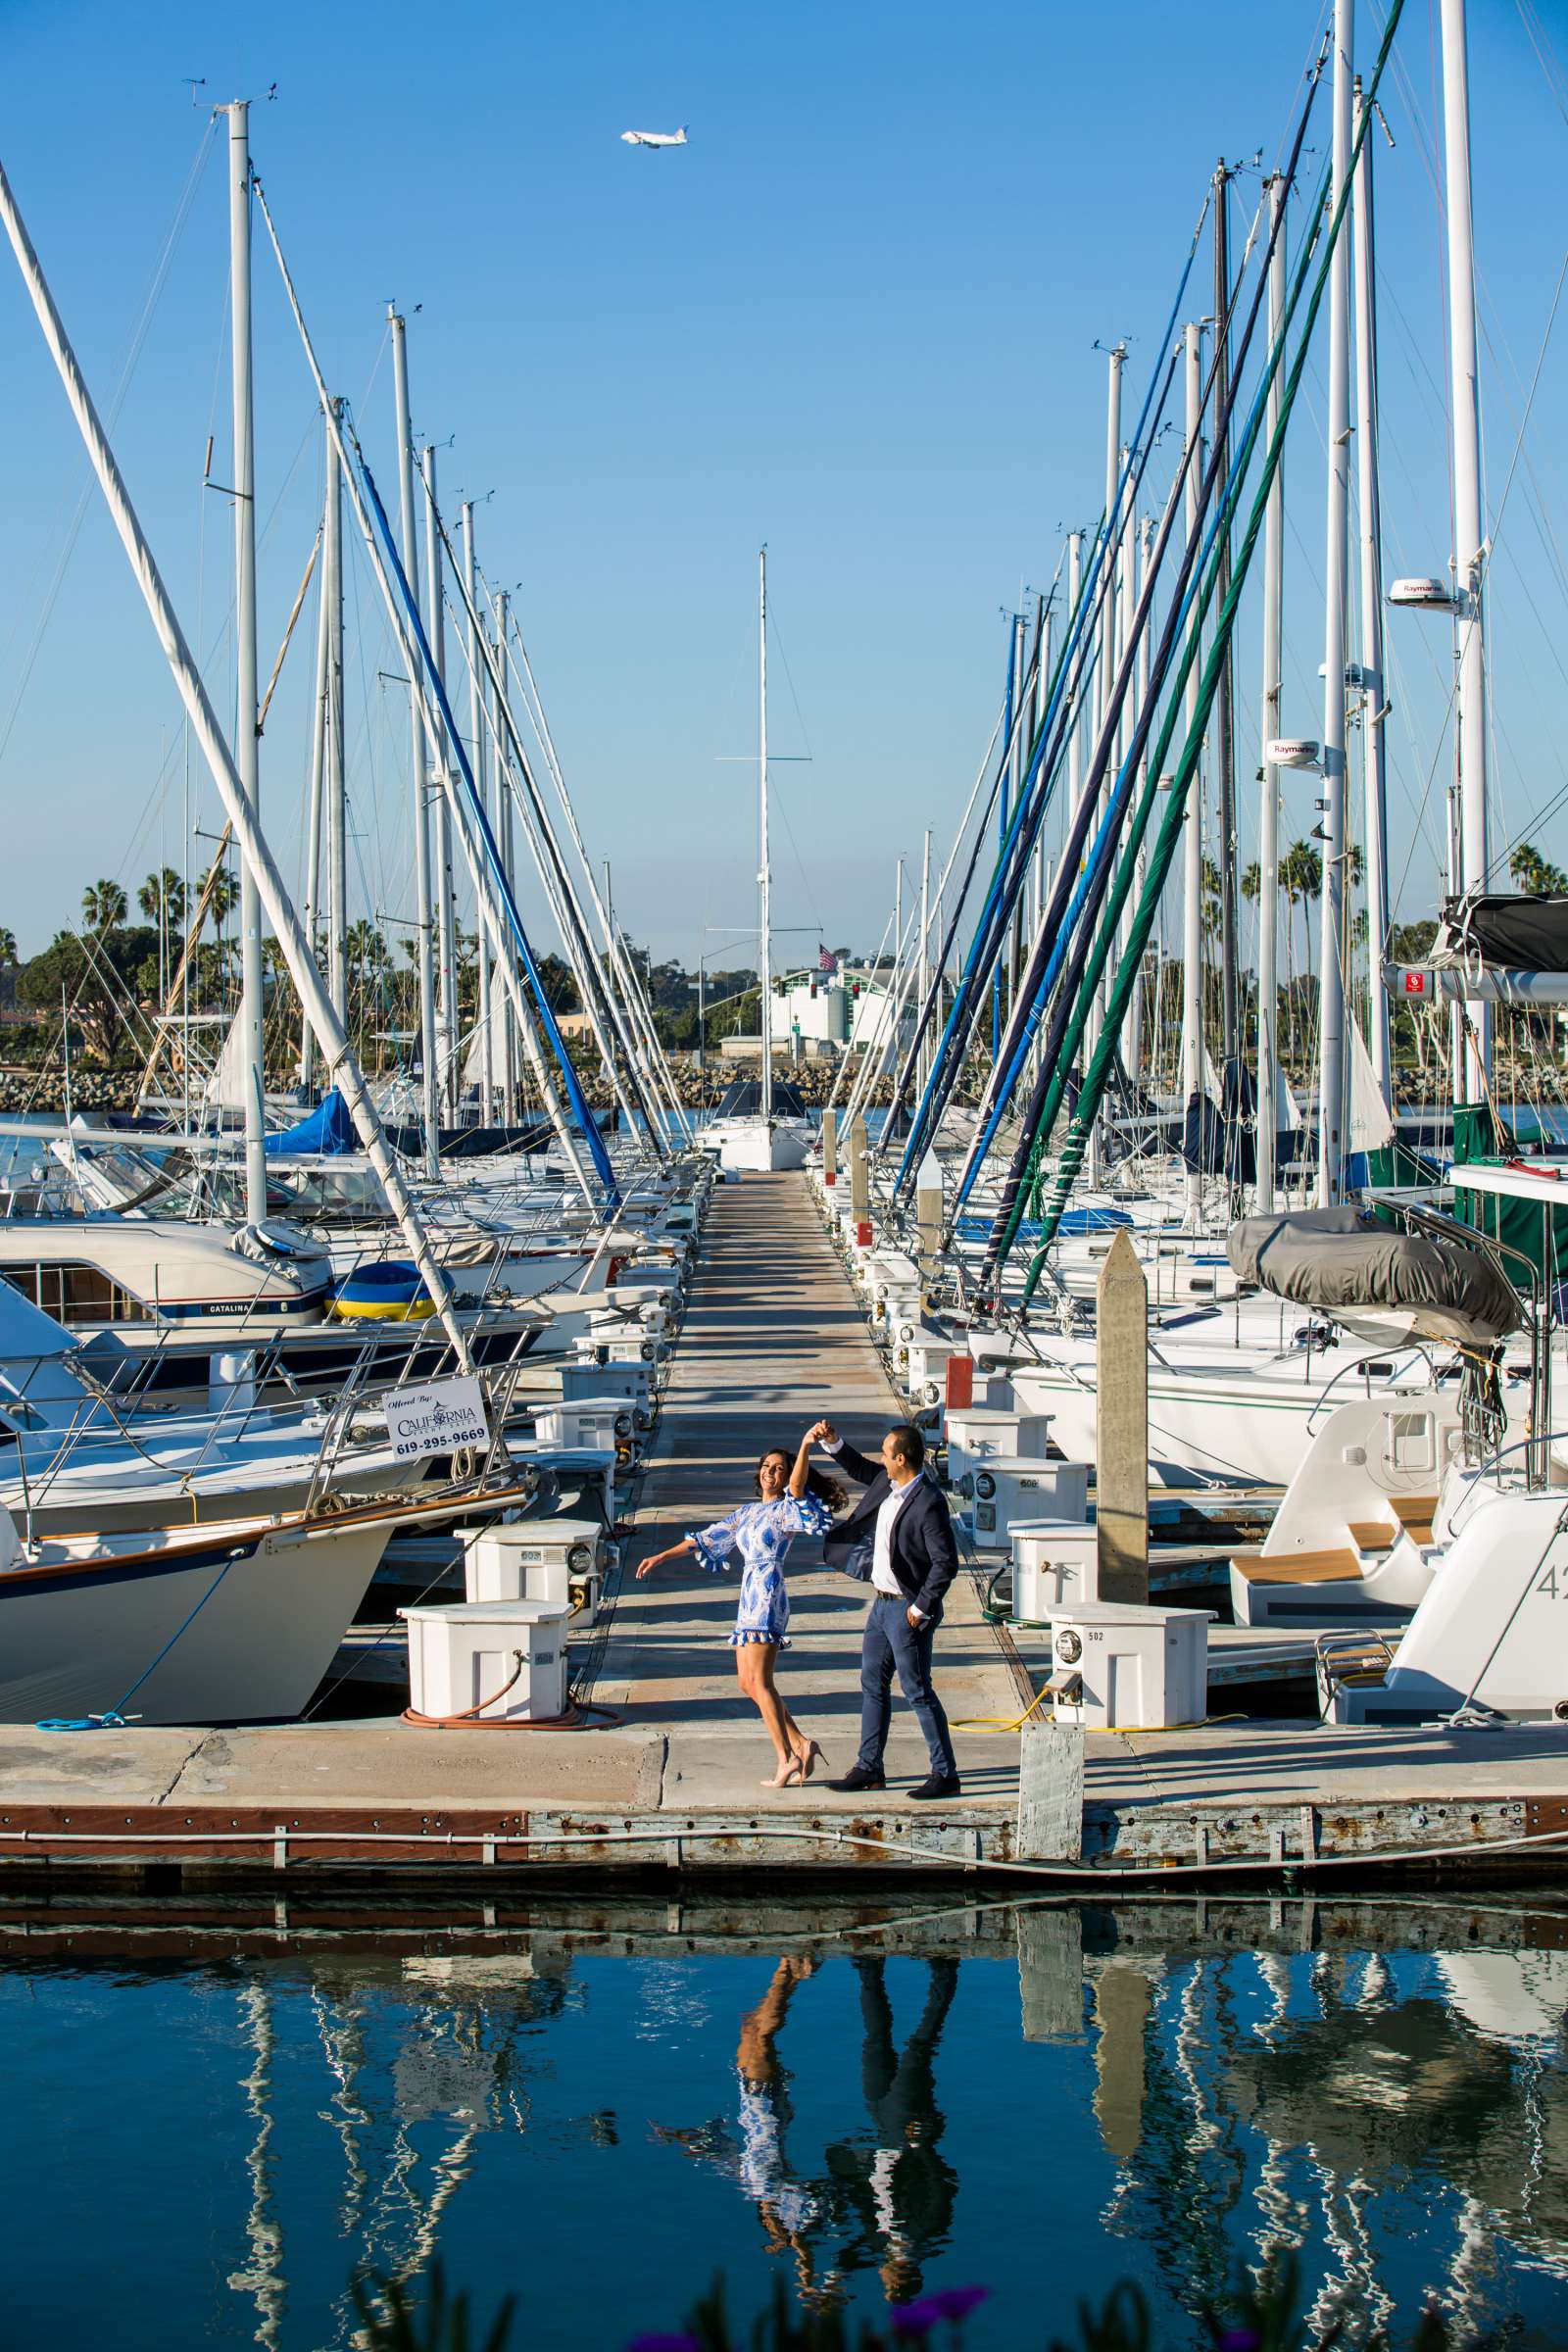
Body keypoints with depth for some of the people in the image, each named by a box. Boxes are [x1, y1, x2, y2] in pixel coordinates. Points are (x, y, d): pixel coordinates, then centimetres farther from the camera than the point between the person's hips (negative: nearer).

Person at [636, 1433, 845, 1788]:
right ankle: (801, 1745, 7)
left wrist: (806, 1446, -38)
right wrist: (662, 1556, 20)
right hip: (749, 1598, 9)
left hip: (767, 1595, -9)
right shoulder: (748, 1512, 21)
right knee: (749, 1683, 6)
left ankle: (787, 1758, -13)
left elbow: (797, 1485, -24)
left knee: (759, 1682, -12)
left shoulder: (786, 1509, -2)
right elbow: (708, 1538, 23)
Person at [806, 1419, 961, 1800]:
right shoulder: (888, 1483, 3)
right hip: (883, 1602, 9)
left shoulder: (929, 1503, -24)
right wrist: (831, 1441, 10)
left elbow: (946, 1564, -25)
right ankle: (869, 1768, 24)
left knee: (917, 1691, -3)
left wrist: (921, 1608, -19)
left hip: (908, 1611, -9)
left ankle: (946, 1775, 5)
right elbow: (859, 1470, 25)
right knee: (873, 1684, 15)